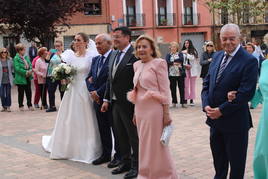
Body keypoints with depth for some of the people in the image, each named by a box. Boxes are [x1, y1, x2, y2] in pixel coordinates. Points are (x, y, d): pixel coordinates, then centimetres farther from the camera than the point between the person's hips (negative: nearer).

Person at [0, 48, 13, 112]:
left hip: (8, 80, 1)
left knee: (8, 94, 5)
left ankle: (8, 106, 15)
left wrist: (10, 75, 3)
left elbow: (12, 68, 11)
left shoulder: (10, 60, 2)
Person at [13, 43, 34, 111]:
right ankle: (21, 106, 17)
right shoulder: (16, 58, -11)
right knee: (21, 93, 6)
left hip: (28, 78, 5)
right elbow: (17, 68, -18)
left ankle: (30, 105, 19)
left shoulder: (26, 57, 9)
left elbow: (30, 65, 10)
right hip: (20, 79, -5)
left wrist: (30, 71, -11)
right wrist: (26, 72, -22)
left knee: (29, 92, 9)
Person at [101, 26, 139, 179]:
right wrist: (107, 99, 13)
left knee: (134, 136, 4)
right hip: (115, 102, 8)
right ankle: (125, 162, 30)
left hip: (129, 103, -8)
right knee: (121, 135, 17)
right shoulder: (114, 55, 12)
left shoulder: (135, 55, -14)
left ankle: (136, 165, 16)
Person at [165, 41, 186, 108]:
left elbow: (181, 59, -13)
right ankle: (174, 102, 15)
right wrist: (174, 63, -17)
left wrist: (173, 61, -11)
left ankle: (183, 102, 6)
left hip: (180, 74, -1)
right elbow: (167, 62, -8)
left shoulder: (180, 54, 9)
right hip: (172, 74, 1)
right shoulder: (168, 55, 10)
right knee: (173, 89, 5)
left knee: (181, 88, 1)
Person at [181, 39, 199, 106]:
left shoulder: (193, 51, 2)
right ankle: (186, 99, 4)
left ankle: (191, 99, 11)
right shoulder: (182, 52, 4)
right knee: (186, 85, -1)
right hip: (185, 70, 0)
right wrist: (185, 65, -11)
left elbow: (192, 58, -13)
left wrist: (186, 53, -10)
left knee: (192, 85, 6)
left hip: (192, 70, 0)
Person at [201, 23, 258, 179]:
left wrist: (221, 110, -18)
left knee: (236, 163, 10)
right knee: (218, 159, 22)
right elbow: (207, 83, 10)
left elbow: (246, 93, -20)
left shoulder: (249, 61, -14)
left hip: (235, 121, -6)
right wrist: (206, 105, -6)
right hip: (215, 119, 6)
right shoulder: (217, 56, 7)